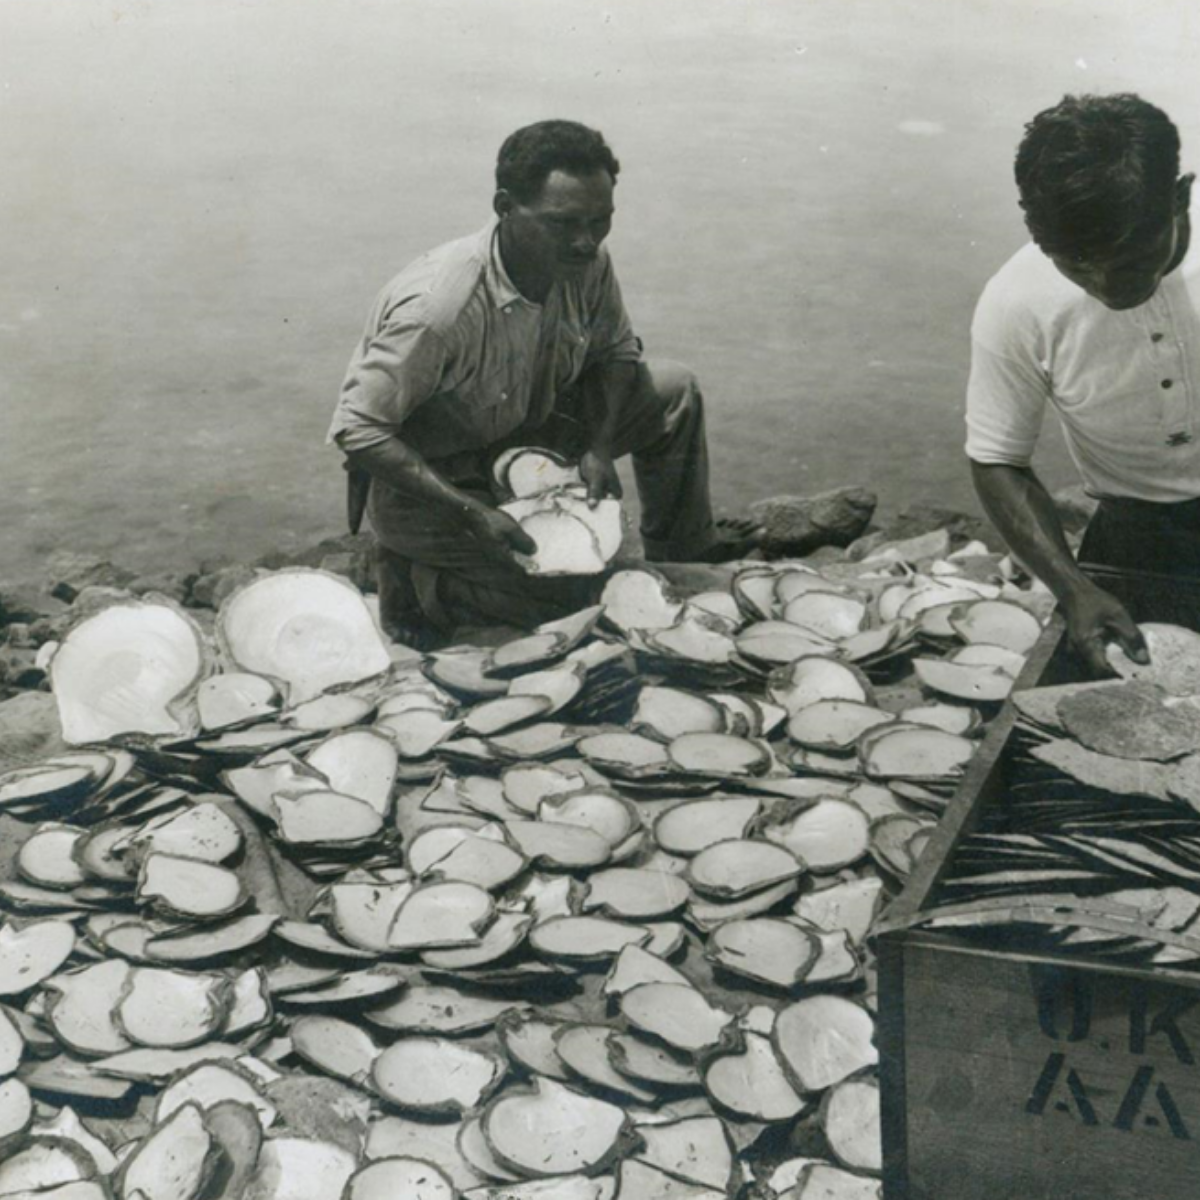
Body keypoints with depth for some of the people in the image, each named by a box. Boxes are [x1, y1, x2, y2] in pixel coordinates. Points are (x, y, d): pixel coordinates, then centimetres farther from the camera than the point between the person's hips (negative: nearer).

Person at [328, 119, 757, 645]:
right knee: (568, 593, -17)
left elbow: (616, 351, 4)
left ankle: (683, 553, 24)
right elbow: (358, 430, -31)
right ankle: (410, 577, 4)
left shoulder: (587, 264, -16)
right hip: (423, 478, -7)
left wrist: (599, 447, -14)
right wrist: (473, 513, -34)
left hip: (522, 423, 7)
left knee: (674, 390, 2)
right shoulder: (439, 307, -37)